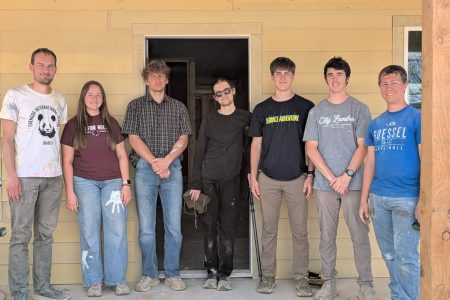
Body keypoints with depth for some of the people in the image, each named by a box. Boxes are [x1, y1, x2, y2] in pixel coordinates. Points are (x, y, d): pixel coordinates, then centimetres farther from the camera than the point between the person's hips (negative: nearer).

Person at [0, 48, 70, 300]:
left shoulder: (60, 100, 13)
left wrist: (65, 172, 9)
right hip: (25, 176, -4)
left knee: (46, 235, 11)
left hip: (53, 177, 5)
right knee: (21, 236, 0)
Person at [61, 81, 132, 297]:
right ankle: (94, 281, 11)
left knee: (117, 231, -2)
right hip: (85, 182, -1)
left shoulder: (111, 123, 13)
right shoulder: (73, 125, 7)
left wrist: (126, 184, 2)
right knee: (89, 232, 0)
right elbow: (67, 161, 4)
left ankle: (118, 280, 8)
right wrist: (70, 192, -3)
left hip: (113, 182, 1)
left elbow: (122, 156, 12)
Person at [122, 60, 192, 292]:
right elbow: (134, 138, 1)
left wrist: (167, 160, -10)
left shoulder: (178, 107, 14)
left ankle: (173, 274, 13)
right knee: (146, 227, 0)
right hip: (145, 168, -1)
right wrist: (155, 162, -9)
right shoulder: (136, 106, 10)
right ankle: (149, 275, 14)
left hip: (172, 168, 1)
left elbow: (183, 139, 6)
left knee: (174, 226, 1)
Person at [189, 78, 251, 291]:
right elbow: (199, 152, 6)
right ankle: (211, 271, 11)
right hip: (208, 179, 1)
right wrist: (196, 184, 0)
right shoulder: (209, 119, 8)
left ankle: (225, 273, 8)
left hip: (231, 180, -1)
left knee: (228, 226, -2)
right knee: (209, 226, 1)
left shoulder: (245, 118, 6)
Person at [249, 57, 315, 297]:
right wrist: (253, 177, 3)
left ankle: (301, 277, 16)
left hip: (297, 178, -1)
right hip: (268, 178, 1)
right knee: (269, 229, 8)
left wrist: (310, 175, -3)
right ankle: (268, 276, 19)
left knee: (300, 230, 4)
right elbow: (256, 144, 8)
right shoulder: (261, 109, 7)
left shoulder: (305, 107, 3)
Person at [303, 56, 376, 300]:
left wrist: (347, 175, -12)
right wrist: (331, 178, -7)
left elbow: (362, 146, -1)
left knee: (360, 235, 2)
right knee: (327, 236, 8)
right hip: (324, 184, 2)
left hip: (353, 183, -2)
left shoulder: (359, 109, 5)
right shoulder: (316, 112, 9)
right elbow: (311, 148, 3)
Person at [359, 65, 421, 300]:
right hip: (378, 198, 5)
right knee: (389, 254, 14)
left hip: (406, 198, -5)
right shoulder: (375, 124, 12)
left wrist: (422, 201, -14)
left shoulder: (416, 118, -4)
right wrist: (364, 200, 10)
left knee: (405, 256, -2)